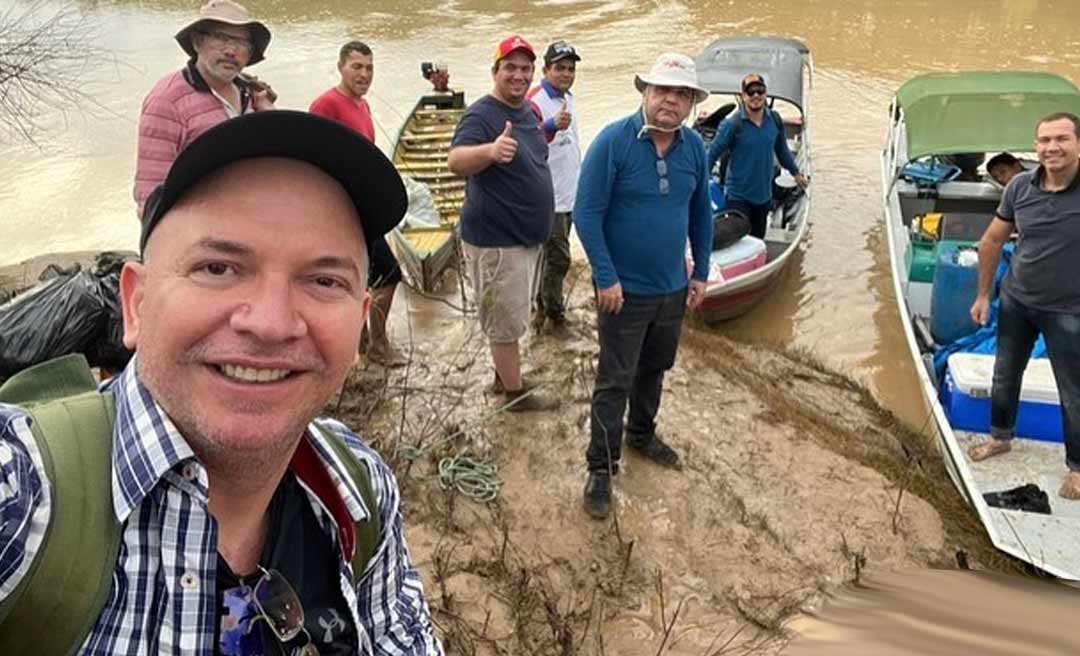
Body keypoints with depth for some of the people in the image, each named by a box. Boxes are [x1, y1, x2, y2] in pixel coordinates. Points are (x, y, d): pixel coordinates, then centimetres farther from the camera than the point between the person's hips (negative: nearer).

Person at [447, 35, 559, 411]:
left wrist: (550, 128, 11)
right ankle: (516, 394, 18)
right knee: (506, 322, 3)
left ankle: (504, 375, 39)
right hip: (495, 240, -9)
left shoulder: (527, 111, 8)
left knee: (512, 317, 23)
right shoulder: (481, 115, -19)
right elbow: (456, 162, -39)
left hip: (526, 235, 9)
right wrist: (490, 150, -55)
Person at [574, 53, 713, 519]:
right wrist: (606, 278, -19)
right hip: (624, 289, -5)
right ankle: (601, 468, 15)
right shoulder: (614, 141, -16)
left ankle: (642, 433, 45)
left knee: (654, 370, 22)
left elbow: (701, 214, 12)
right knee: (615, 382, 2)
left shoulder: (694, 148, 1)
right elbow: (587, 214, -16)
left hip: (673, 288, 6)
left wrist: (701, 274, 10)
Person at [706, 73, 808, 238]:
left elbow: (782, 149, 17)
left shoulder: (775, 120, 1)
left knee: (758, 241, 17)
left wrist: (795, 173, 27)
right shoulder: (732, 124, -15)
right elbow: (712, 154, -13)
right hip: (738, 197, -5)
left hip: (764, 195, 5)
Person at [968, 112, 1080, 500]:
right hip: (1015, 300, 4)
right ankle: (1000, 437, 44)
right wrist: (983, 295, 8)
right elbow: (992, 241, 5)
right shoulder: (1020, 187, -8)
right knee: (1005, 375, 20)